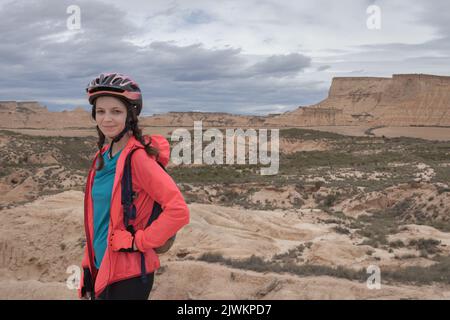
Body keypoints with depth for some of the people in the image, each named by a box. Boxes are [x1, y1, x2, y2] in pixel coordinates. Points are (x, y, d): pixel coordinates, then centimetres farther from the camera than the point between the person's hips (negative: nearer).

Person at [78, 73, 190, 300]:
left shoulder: (138, 156, -17)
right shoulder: (103, 156, 7)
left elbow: (178, 211, -24)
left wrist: (138, 242, -16)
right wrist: (88, 268, 14)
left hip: (129, 274, -7)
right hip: (101, 267, 7)